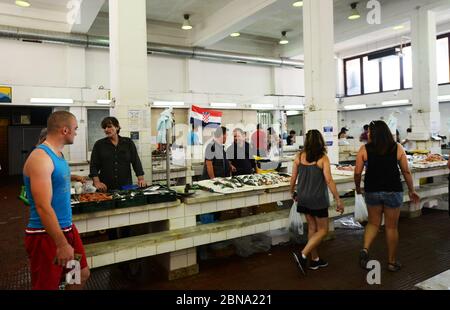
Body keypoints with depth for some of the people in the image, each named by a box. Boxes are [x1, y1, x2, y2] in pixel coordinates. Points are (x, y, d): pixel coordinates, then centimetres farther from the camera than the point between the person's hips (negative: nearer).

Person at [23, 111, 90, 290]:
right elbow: (43, 207, -26)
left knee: (82, 274, 18)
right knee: (47, 286, 8)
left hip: (67, 228, 9)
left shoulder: (58, 154, 7)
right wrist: (62, 244, -26)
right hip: (46, 235, -9)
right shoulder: (40, 157, -21)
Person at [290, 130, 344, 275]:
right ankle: (303, 255, -4)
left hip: (303, 199, 5)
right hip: (318, 199, -5)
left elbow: (293, 178, 1)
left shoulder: (299, 156, -3)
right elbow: (329, 180, -16)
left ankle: (315, 260, 27)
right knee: (322, 230, 10)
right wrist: (338, 200, -9)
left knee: (312, 227, 18)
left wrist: (293, 192, 18)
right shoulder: (323, 158, -13)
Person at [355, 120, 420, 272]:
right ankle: (392, 262, 23)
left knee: (373, 223, 19)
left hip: (372, 191, 0)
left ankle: (365, 249, -1)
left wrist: (358, 187, 12)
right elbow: (406, 171, 1)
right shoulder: (397, 148, -2)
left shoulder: (364, 149, -6)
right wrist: (411, 190, 12)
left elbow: (357, 172, -6)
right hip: (393, 191, 0)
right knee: (392, 227, 12)